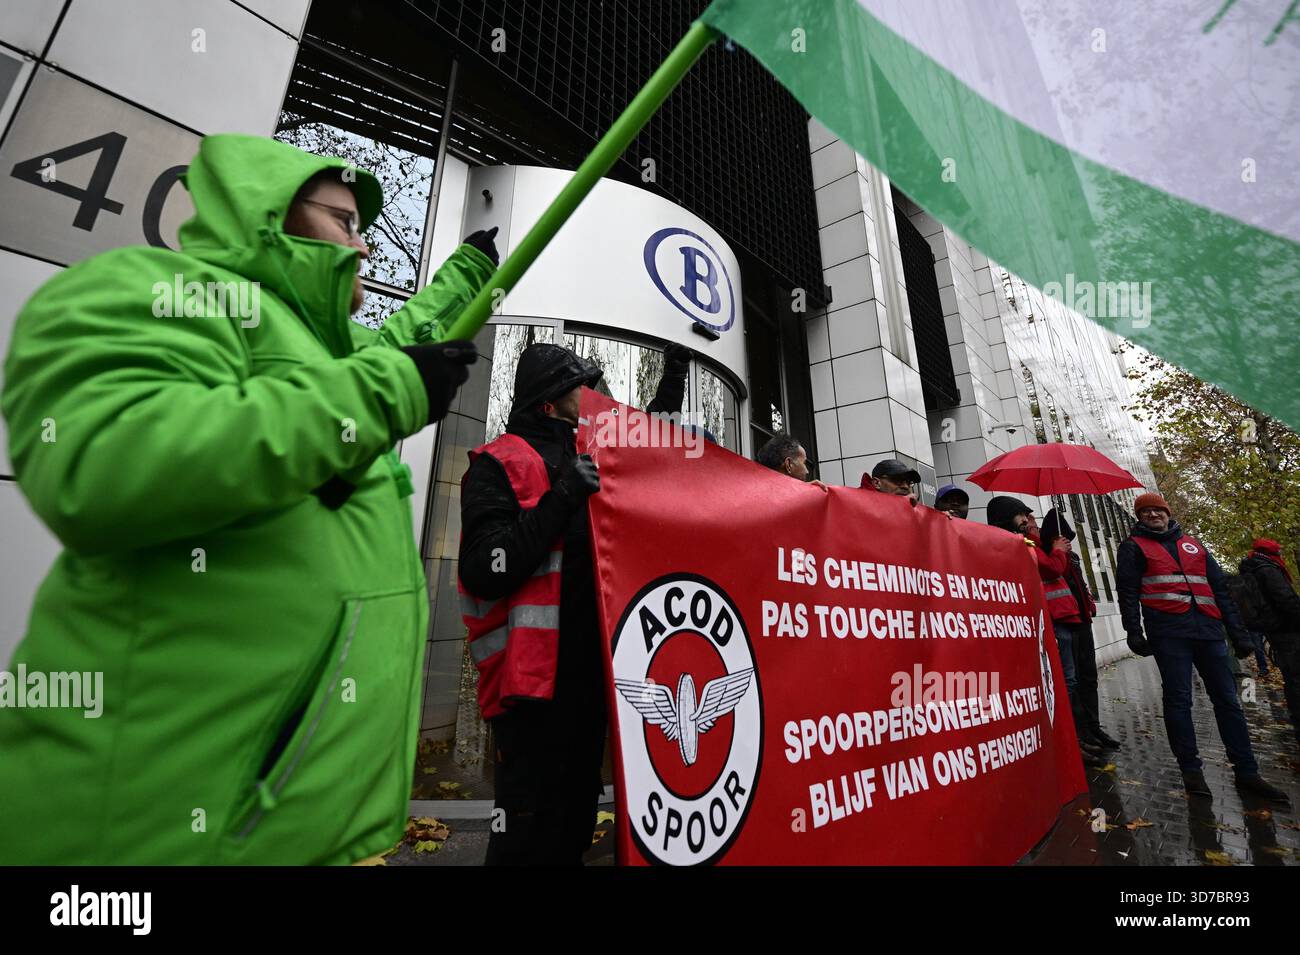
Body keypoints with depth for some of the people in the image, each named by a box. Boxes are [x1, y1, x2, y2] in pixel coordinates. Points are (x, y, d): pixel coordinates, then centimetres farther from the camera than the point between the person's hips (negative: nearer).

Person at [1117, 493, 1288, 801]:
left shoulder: (1193, 545, 20)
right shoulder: (1134, 546, 6)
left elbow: (1219, 589, 20)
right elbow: (1127, 591, -2)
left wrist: (1238, 632, 13)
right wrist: (1134, 632, -11)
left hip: (1207, 629, 5)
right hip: (1168, 632, -4)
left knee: (1227, 699, 7)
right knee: (1178, 700, -3)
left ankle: (1247, 772, 15)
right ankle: (1191, 770, 5)